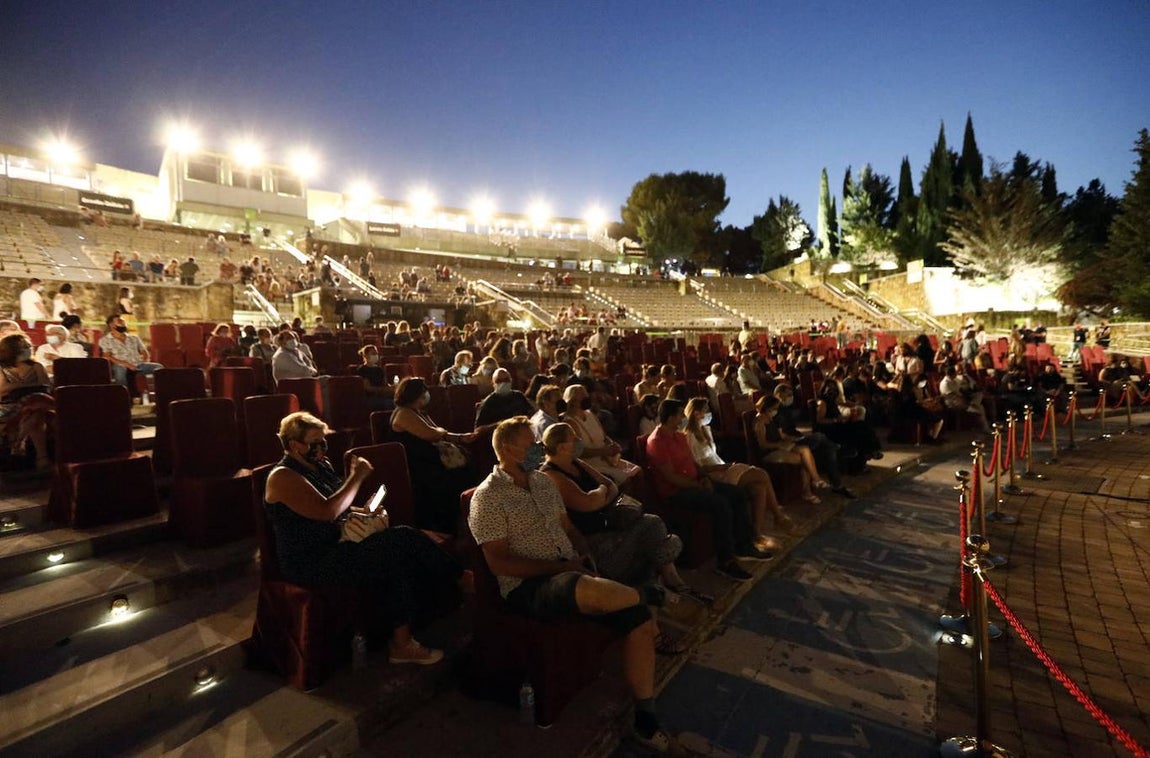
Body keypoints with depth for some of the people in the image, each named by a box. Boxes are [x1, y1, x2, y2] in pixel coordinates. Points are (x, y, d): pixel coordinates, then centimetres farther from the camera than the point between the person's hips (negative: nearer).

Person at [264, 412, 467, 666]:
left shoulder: (319, 465, 13)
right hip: (310, 564, -8)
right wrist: (357, 476, -19)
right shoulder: (283, 477, -13)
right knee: (401, 541, -23)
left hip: (336, 545, 8)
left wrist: (349, 517, 0)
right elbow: (327, 511, -26)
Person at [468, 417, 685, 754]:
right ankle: (648, 593, -8)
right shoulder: (488, 497, -8)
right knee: (588, 589, -40)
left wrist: (584, 555, -1)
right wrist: (559, 566, -17)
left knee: (640, 621, -13)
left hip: (572, 572, 7)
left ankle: (646, 721, 4)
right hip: (527, 585, -7)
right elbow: (499, 562, -14)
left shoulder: (543, 480, 14)